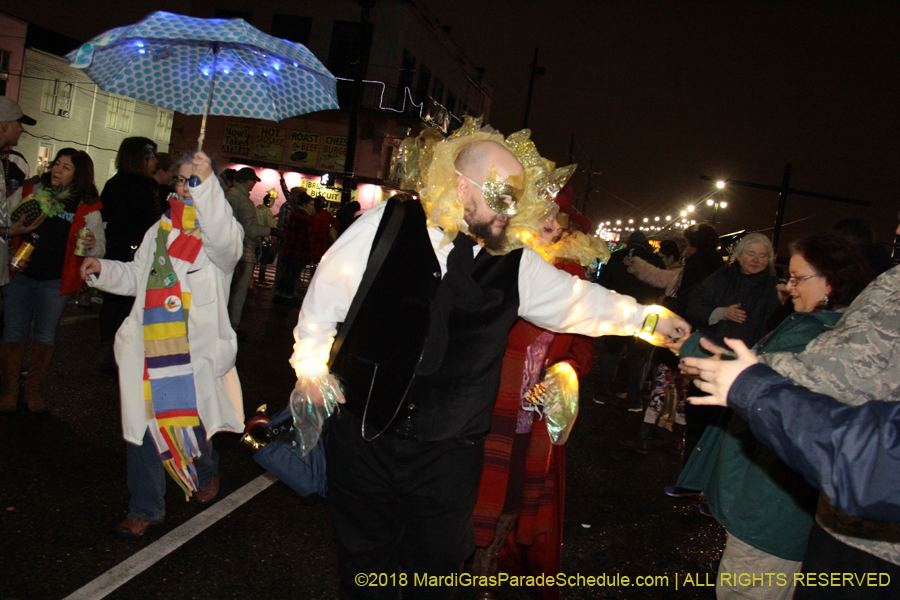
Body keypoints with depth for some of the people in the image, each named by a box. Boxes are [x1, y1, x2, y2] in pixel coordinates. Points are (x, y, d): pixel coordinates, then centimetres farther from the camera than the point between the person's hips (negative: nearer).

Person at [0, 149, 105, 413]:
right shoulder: (31, 191, 3)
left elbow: (100, 248, -3)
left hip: (56, 281, -1)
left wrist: (91, 244, -25)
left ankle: (34, 390, 23)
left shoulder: (86, 207, -2)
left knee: (45, 336, 7)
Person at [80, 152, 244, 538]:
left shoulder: (219, 229, -6)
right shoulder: (161, 229, 15)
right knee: (143, 424, 8)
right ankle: (146, 509, 25)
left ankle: (206, 472, 41)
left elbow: (226, 243, -33)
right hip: (150, 345, 6)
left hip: (197, 350, -5)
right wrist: (102, 270, 6)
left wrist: (206, 185, -44)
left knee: (192, 422, 5)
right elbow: (136, 276, 25)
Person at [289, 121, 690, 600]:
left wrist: (648, 319, 10)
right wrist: (312, 369, 1)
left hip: (448, 454, 2)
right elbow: (325, 295, 0)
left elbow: (579, 301, 11)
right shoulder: (386, 225, -8)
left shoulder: (515, 264, 0)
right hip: (363, 435, -1)